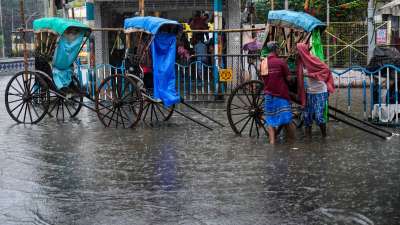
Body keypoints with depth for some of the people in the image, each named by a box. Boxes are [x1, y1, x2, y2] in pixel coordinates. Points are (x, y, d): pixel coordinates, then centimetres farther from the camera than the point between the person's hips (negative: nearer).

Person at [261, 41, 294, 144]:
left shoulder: (263, 62, 2)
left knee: (270, 120, 11)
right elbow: (288, 78, -7)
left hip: (268, 94, 5)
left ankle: (272, 140, 7)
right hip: (281, 94, -4)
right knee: (286, 120, 3)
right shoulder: (280, 62, -13)